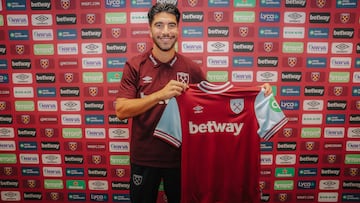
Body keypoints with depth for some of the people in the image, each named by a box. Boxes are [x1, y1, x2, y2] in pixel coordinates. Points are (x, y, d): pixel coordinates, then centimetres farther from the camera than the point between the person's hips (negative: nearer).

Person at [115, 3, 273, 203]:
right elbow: (121, 110, -16)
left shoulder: (191, 67, -6)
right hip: (144, 158, -1)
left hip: (180, 156, 1)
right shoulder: (135, 66, -10)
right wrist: (160, 94, -30)